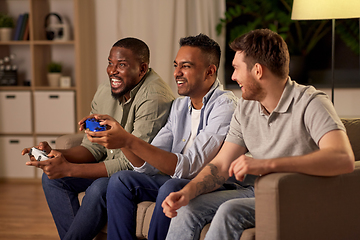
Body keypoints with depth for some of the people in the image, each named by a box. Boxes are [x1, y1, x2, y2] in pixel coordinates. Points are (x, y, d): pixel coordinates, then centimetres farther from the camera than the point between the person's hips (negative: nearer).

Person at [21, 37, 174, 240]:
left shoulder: (155, 98, -27)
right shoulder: (105, 91, -1)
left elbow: (131, 163, -29)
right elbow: (94, 148, 5)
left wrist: (69, 169, -32)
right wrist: (56, 154, -17)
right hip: (113, 166, 9)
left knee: (100, 188, -33)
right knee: (52, 177, -3)